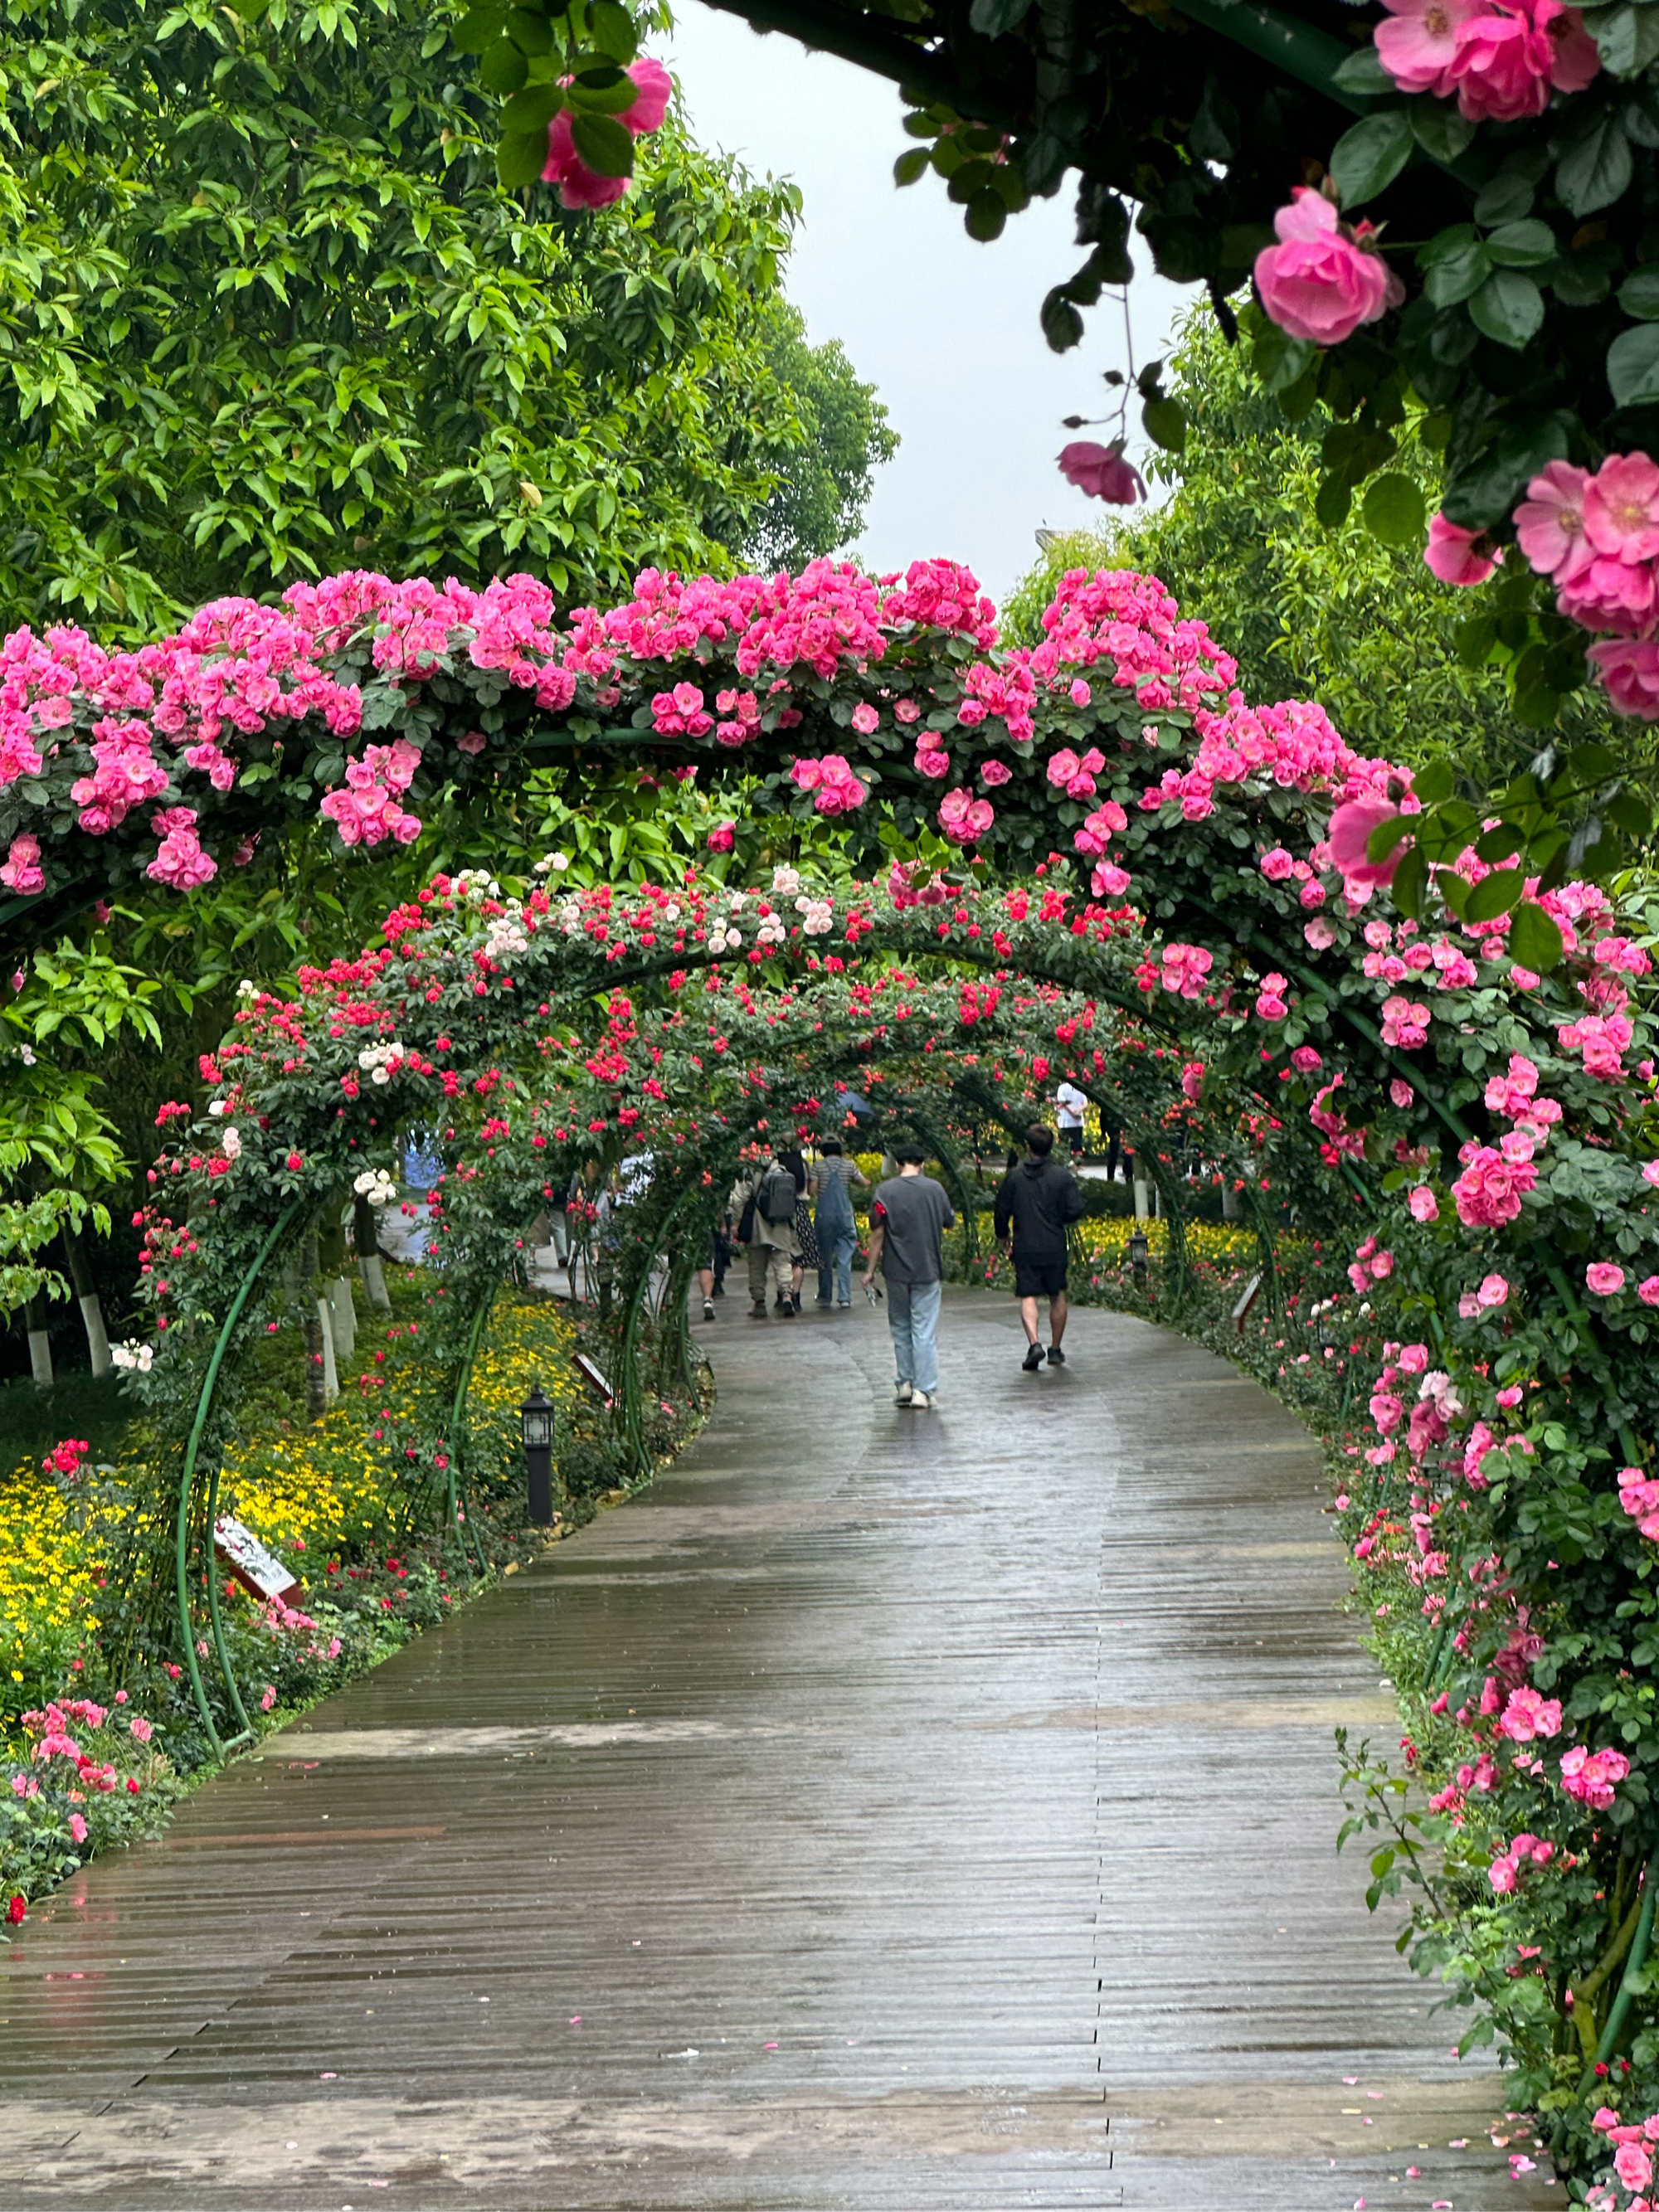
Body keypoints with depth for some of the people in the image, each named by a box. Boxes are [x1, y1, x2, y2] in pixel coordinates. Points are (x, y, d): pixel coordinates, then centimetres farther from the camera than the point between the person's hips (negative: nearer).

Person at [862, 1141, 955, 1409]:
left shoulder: (885, 1192, -4)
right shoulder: (934, 1189, -1)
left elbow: (877, 1234, -5)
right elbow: (950, 1223, 12)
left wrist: (870, 1270, 2)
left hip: (897, 1271, 0)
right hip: (928, 1271, 0)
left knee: (901, 1328, 14)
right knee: (924, 1331, 1)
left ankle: (904, 1383, 13)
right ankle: (924, 1389, -2)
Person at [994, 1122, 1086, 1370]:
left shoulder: (1014, 1176, -3)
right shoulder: (1063, 1176, -5)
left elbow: (1002, 1211, 2)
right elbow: (1075, 1210, -7)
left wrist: (1002, 1237, 19)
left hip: (1025, 1247, -1)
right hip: (1055, 1247, 1)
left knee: (1028, 1297, -1)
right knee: (1057, 1296, 15)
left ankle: (1034, 1343, -22)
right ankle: (1055, 1350, 19)